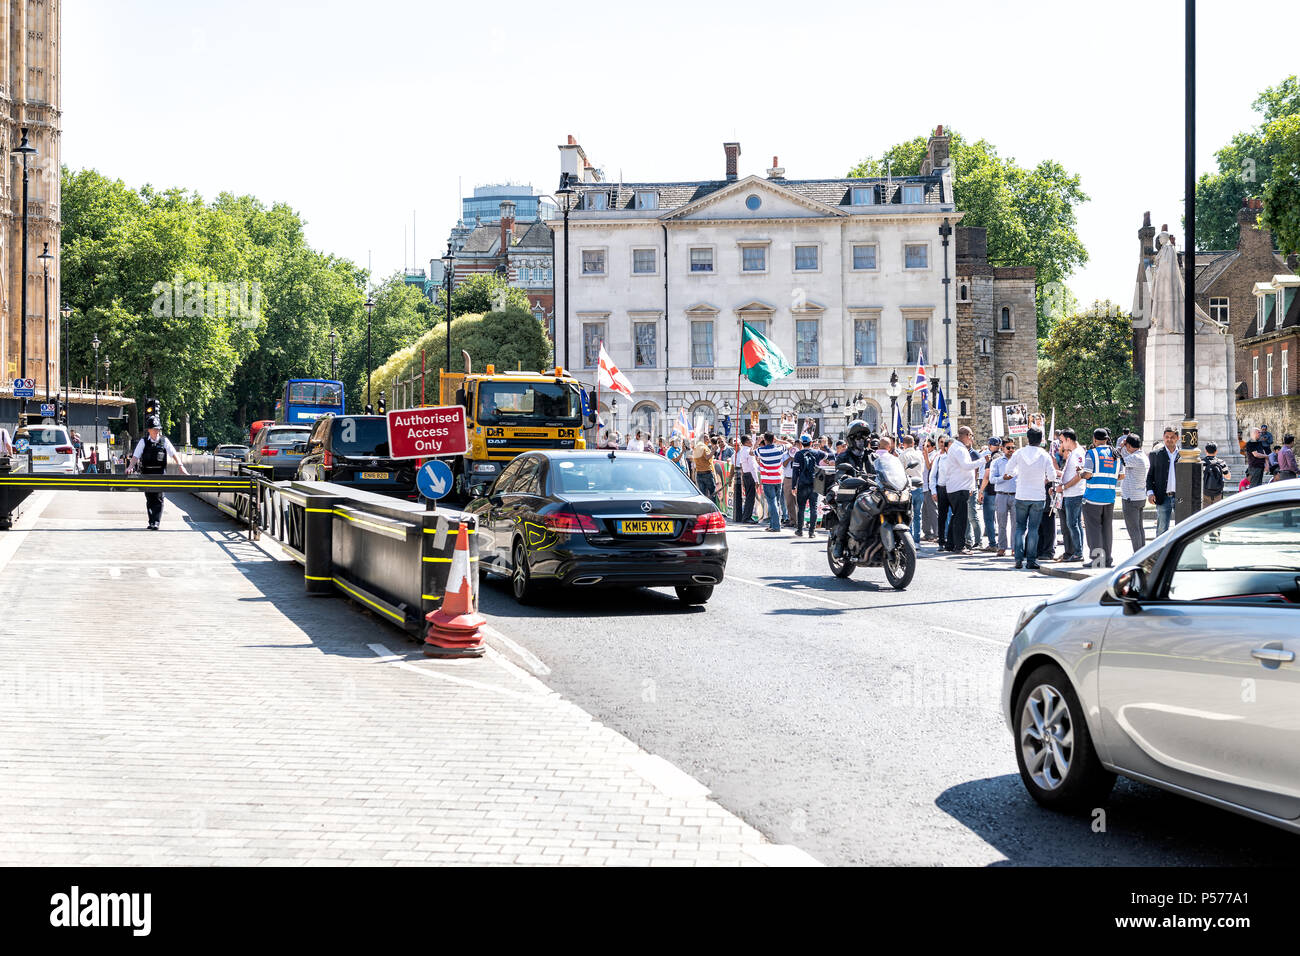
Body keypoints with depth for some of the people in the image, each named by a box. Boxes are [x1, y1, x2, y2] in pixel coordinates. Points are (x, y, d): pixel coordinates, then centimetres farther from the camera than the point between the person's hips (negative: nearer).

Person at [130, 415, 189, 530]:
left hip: (160, 472, -1)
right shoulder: (143, 442, 4)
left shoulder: (164, 441, 4)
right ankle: (151, 522, 13)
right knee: (149, 498, 6)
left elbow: (173, 454, 1)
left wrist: (180, 466, -12)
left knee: (158, 498, -10)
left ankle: (156, 522, -14)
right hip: (147, 473, 1)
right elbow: (135, 456, -1)